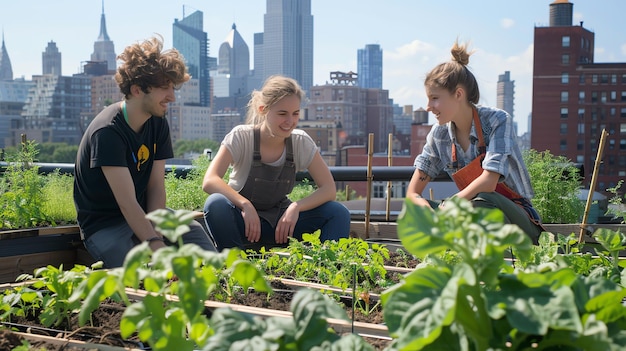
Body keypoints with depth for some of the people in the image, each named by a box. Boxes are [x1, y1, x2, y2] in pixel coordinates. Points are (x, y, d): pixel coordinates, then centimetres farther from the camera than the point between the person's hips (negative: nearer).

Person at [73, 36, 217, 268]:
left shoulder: (158, 124, 1)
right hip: (104, 225, -7)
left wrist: (155, 233, -20)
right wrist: (156, 246, -39)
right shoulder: (107, 132, -23)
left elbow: (156, 187, -4)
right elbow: (127, 203, -30)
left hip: (144, 215, 7)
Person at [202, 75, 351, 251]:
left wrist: (296, 207, -25)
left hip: (281, 223, 3)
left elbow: (329, 188, -8)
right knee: (216, 204, -36)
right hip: (244, 223, -2)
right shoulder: (241, 137, -14)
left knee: (339, 213, -19)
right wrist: (245, 204, -39)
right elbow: (209, 181, -25)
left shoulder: (301, 142, -5)